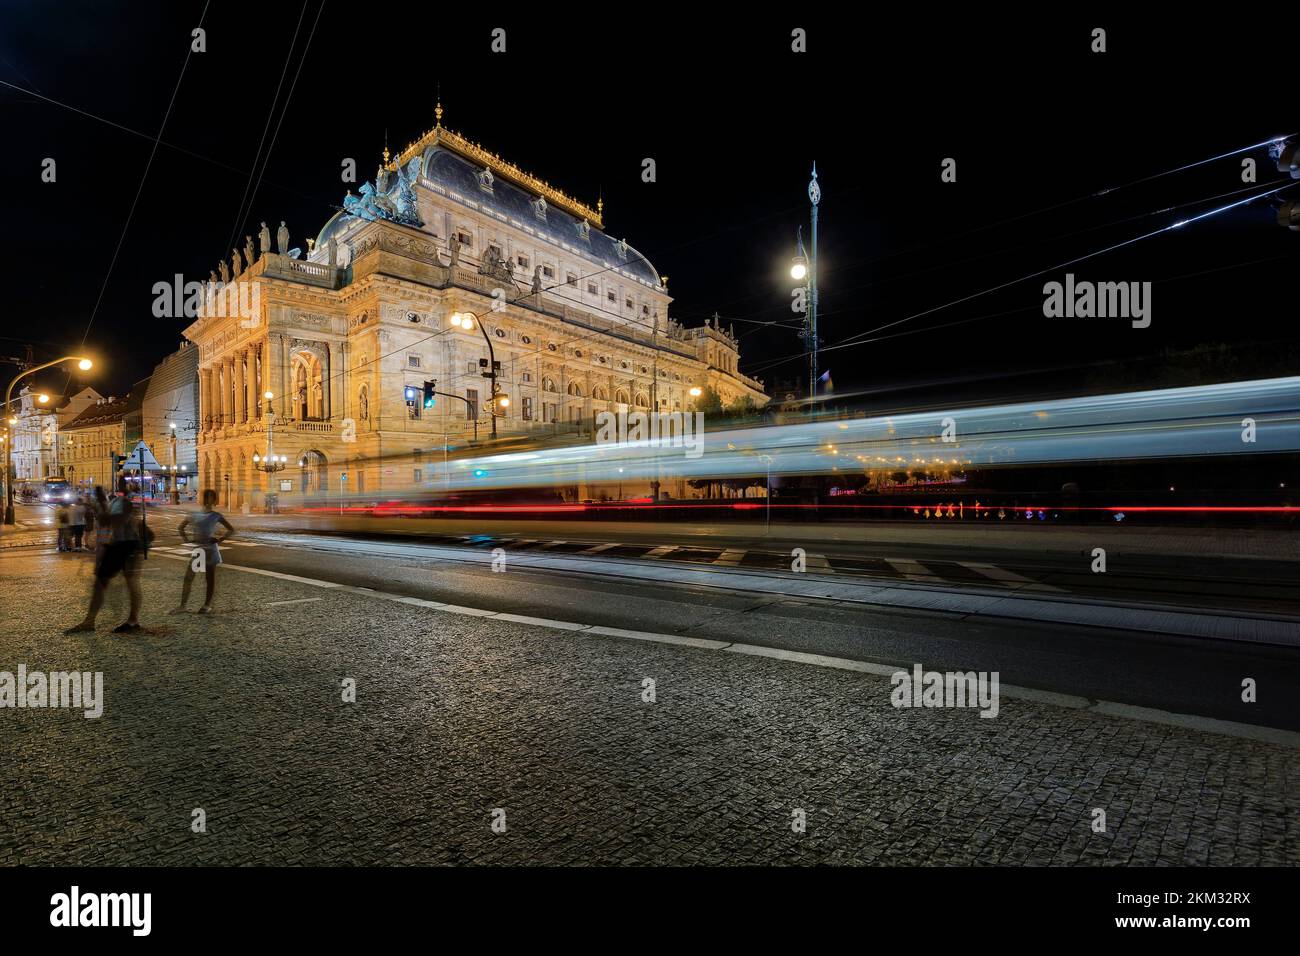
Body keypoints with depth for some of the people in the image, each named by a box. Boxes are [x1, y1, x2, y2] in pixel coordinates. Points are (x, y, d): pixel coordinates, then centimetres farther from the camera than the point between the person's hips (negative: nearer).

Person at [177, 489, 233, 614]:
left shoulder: (216, 516, -1)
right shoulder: (195, 514, 7)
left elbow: (231, 530, 1)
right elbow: (181, 527, 22)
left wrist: (220, 540, -10)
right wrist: (186, 540, 8)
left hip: (210, 549, -3)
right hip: (196, 549, 3)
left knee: (210, 578, 3)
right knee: (188, 578, 1)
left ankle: (207, 605, 10)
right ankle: (183, 605, 7)